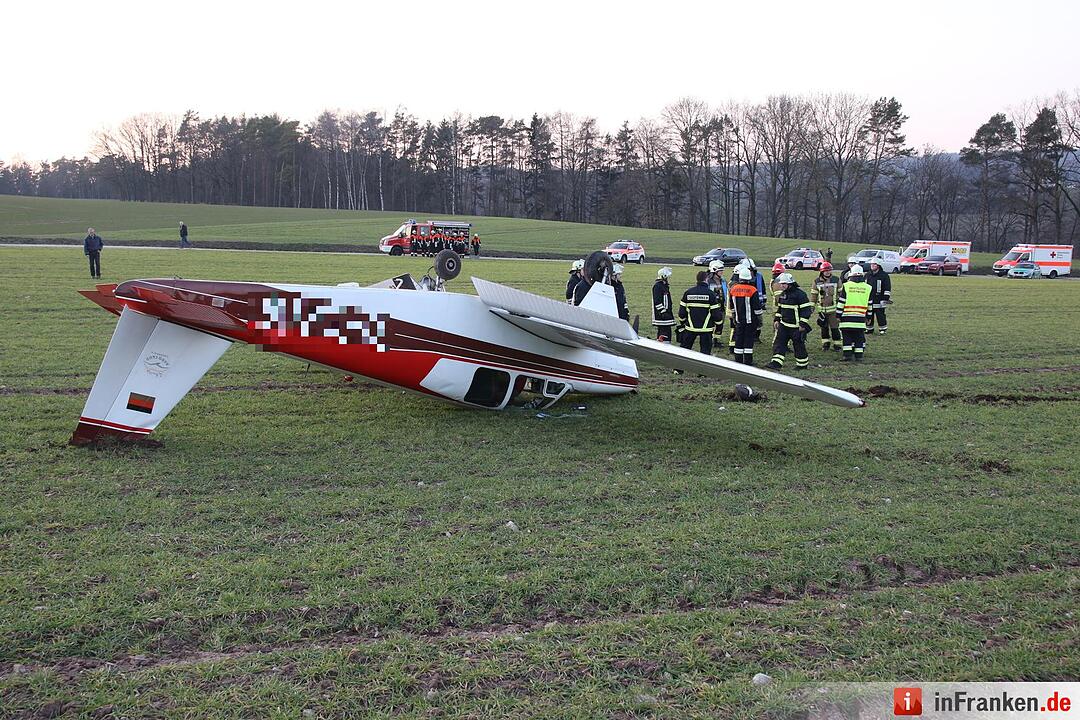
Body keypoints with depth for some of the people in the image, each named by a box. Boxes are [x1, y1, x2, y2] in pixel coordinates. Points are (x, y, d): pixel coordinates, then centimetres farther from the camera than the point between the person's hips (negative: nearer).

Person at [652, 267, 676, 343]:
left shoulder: (663, 285, 18)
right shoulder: (657, 286, -14)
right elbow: (657, 302, -21)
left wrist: (669, 312, 25)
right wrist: (664, 312, -22)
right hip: (661, 316, -11)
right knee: (665, 333, -14)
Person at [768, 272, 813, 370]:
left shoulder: (799, 294, -16)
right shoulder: (782, 294, 9)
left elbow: (806, 309, -15)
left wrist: (803, 324, -17)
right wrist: (777, 319, 14)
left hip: (796, 326, -7)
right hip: (783, 325, 7)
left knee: (799, 345, 5)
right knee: (779, 343, -4)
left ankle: (802, 364, 21)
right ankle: (776, 363, -8)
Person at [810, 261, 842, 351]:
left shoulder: (836, 280, -1)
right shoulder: (817, 281, 1)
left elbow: (841, 293, 6)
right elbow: (813, 294, 8)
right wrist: (812, 305, 6)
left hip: (833, 308, -2)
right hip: (822, 308, 2)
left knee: (834, 327, 0)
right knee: (824, 327, 9)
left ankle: (837, 343, 9)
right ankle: (825, 343, 20)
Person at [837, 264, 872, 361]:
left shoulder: (845, 286, -3)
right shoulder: (867, 288, 6)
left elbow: (841, 302, -3)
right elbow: (869, 305, 12)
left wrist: (838, 315, 4)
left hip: (847, 318, -2)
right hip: (860, 318, 2)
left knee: (847, 336, 5)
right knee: (859, 337, 8)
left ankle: (847, 354, 0)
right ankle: (859, 355, 8)